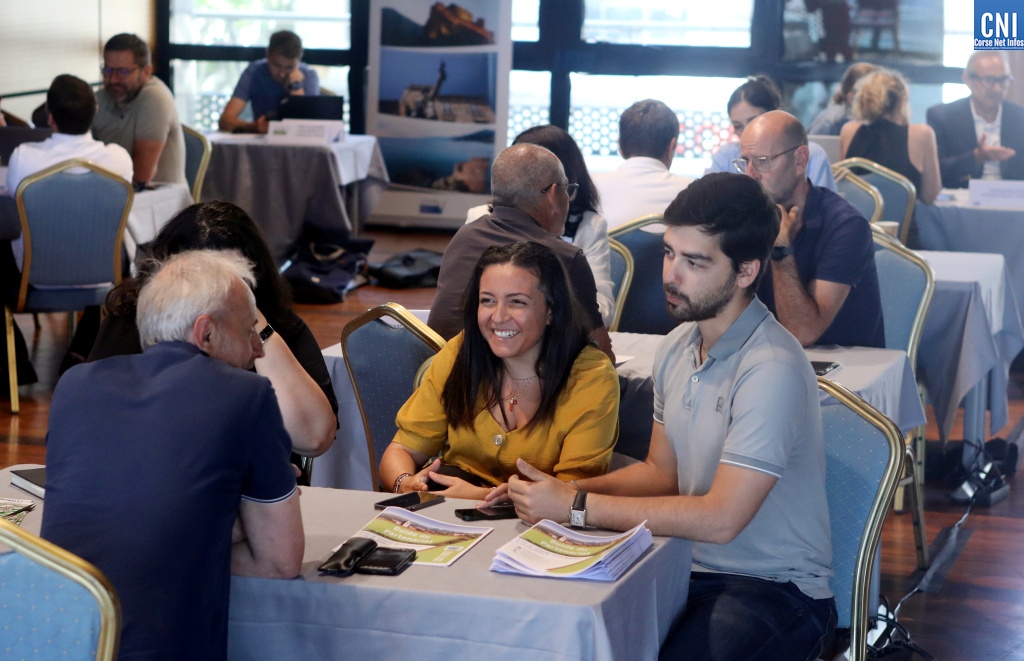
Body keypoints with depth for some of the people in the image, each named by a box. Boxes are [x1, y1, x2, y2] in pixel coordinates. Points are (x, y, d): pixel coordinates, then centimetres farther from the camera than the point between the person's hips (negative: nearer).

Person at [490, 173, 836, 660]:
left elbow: (720, 519, -23)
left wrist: (577, 506, -18)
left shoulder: (771, 369, -21)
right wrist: (564, 491, -1)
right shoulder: (676, 349, 6)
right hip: (692, 567, 7)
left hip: (775, 585, -7)